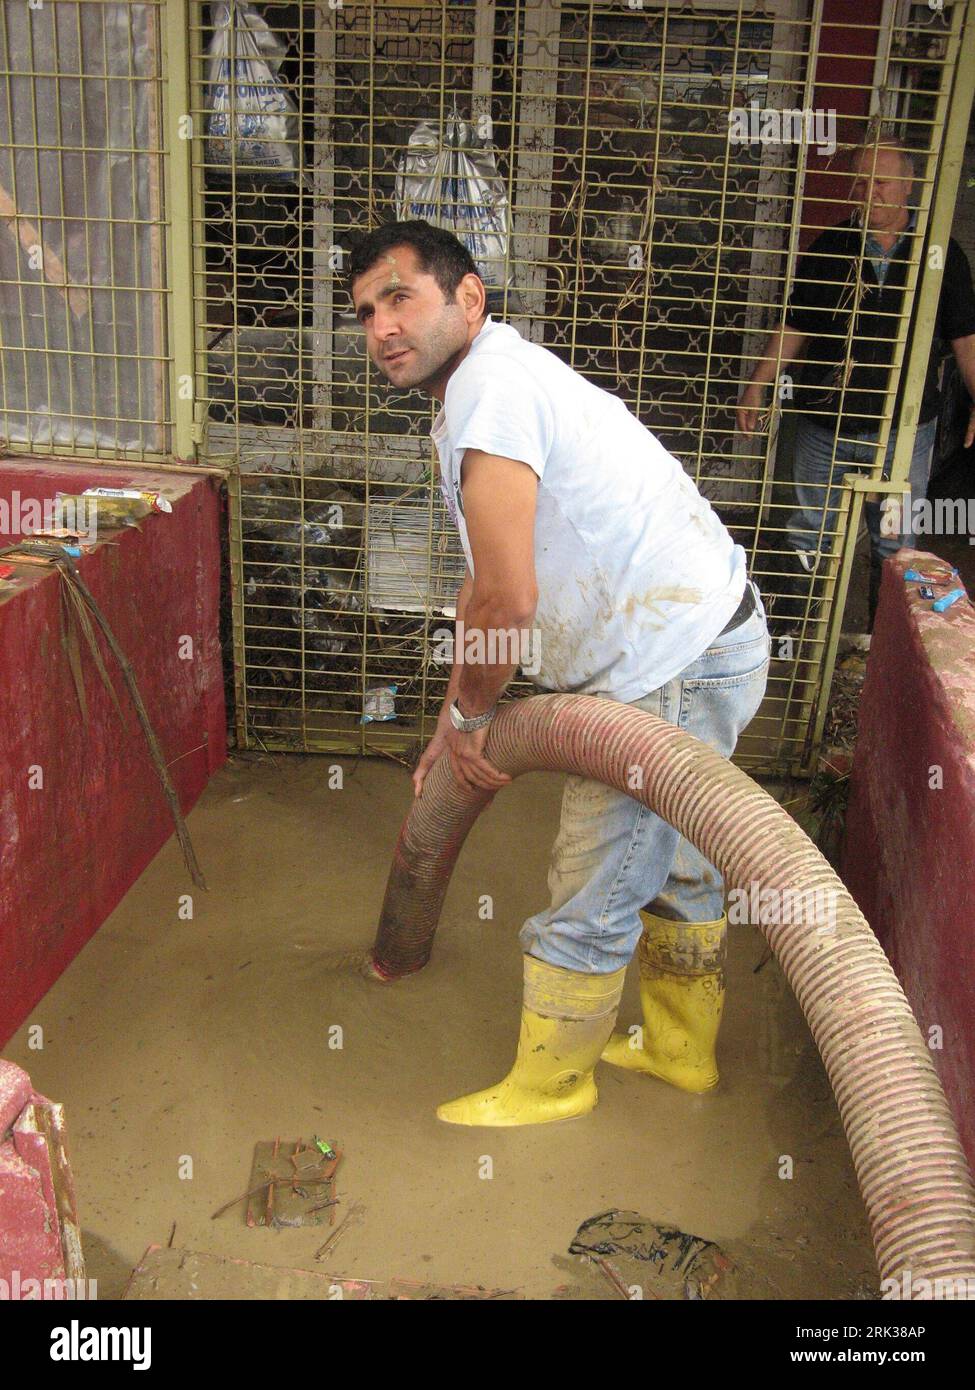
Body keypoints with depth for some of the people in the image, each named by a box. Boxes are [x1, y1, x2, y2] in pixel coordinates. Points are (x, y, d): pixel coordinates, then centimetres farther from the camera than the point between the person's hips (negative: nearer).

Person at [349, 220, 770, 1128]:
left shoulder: (491, 385, -20)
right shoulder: (479, 390, 14)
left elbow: (508, 598, -26)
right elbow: (484, 587, 20)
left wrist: (469, 713, -7)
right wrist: (456, 725, 21)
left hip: (675, 672, -11)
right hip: (707, 643, 11)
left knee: (592, 895, 4)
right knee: (672, 863, 24)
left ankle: (550, 1082, 27)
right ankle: (680, 1049, 44)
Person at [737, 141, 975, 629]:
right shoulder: (829, 248, 3)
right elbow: (794, 326, 7)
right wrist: (758, 384, 0)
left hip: (904, 426, -1)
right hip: (824, 419, 1)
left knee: (894, 544, 7)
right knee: (808, 533, 12)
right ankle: (790, 621, 27)